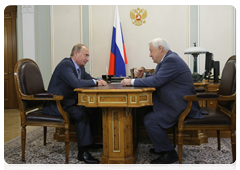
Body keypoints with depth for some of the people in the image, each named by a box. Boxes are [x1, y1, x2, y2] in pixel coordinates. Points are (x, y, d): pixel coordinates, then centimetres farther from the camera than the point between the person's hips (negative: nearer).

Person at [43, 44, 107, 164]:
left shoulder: (80, 67, 10)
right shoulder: (65, 65, -20)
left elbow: (89, 78, 18)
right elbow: (76, 83, -33)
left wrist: (98, 81, -6)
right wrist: (95, 82, -21)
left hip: (68, 102, 10)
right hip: (55, 105, -10)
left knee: (92, 109, 5)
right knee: (80, 113, -28)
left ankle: (88, 141, 17)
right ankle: (83, 152, -23)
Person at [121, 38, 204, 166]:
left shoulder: (171, 60, -19)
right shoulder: (167, 59, 14)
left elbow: (156, 81, -26)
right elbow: (156, 77, 22)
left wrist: (132, 81, -19)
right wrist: (143, 75, 3)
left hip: (180, 106, -11)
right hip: (174, 102, 11)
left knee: (150, 120, -20)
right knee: (147, 111, 16)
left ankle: (169, 153, -5)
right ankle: (161, 146, 25)